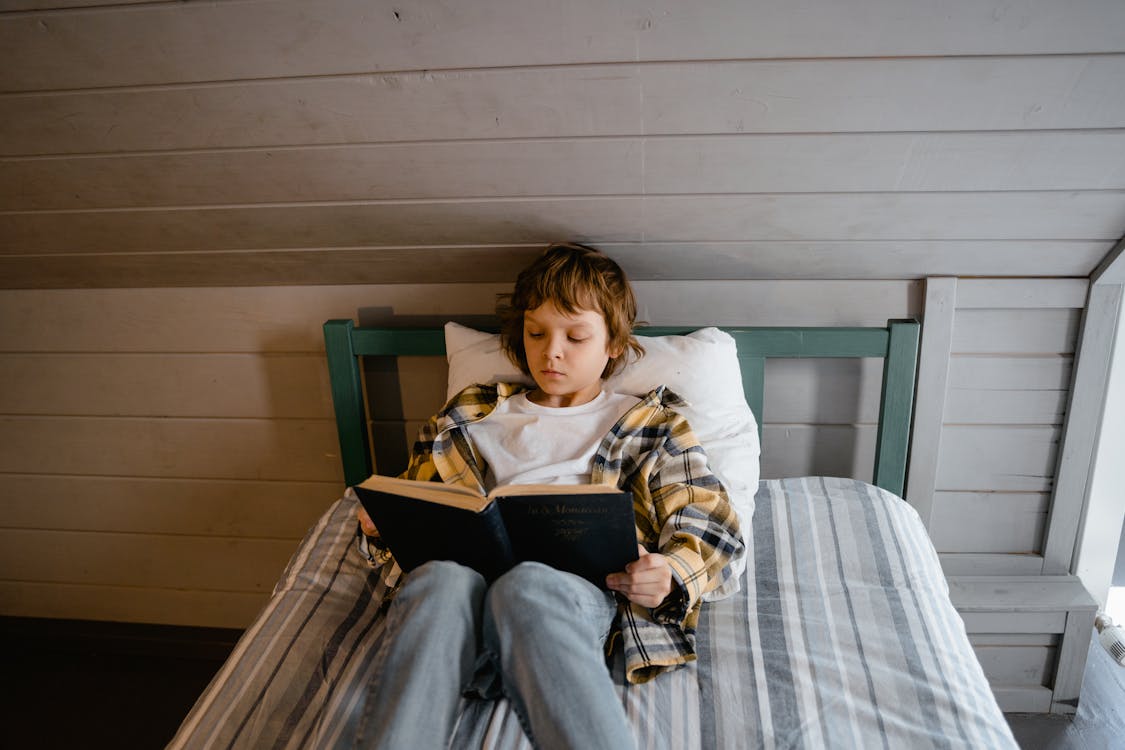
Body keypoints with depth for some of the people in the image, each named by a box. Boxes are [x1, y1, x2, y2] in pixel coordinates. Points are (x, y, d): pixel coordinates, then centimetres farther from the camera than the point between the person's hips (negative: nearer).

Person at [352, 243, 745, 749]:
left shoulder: (649, 426, 23)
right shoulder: (473, 417, 30)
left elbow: (714, 527, 13)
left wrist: (671, 576, -9)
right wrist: (380, 526, 3)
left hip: (577, 588, -2)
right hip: (470, 578, 2)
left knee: (528, 585, -39)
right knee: (440, 577, -35)